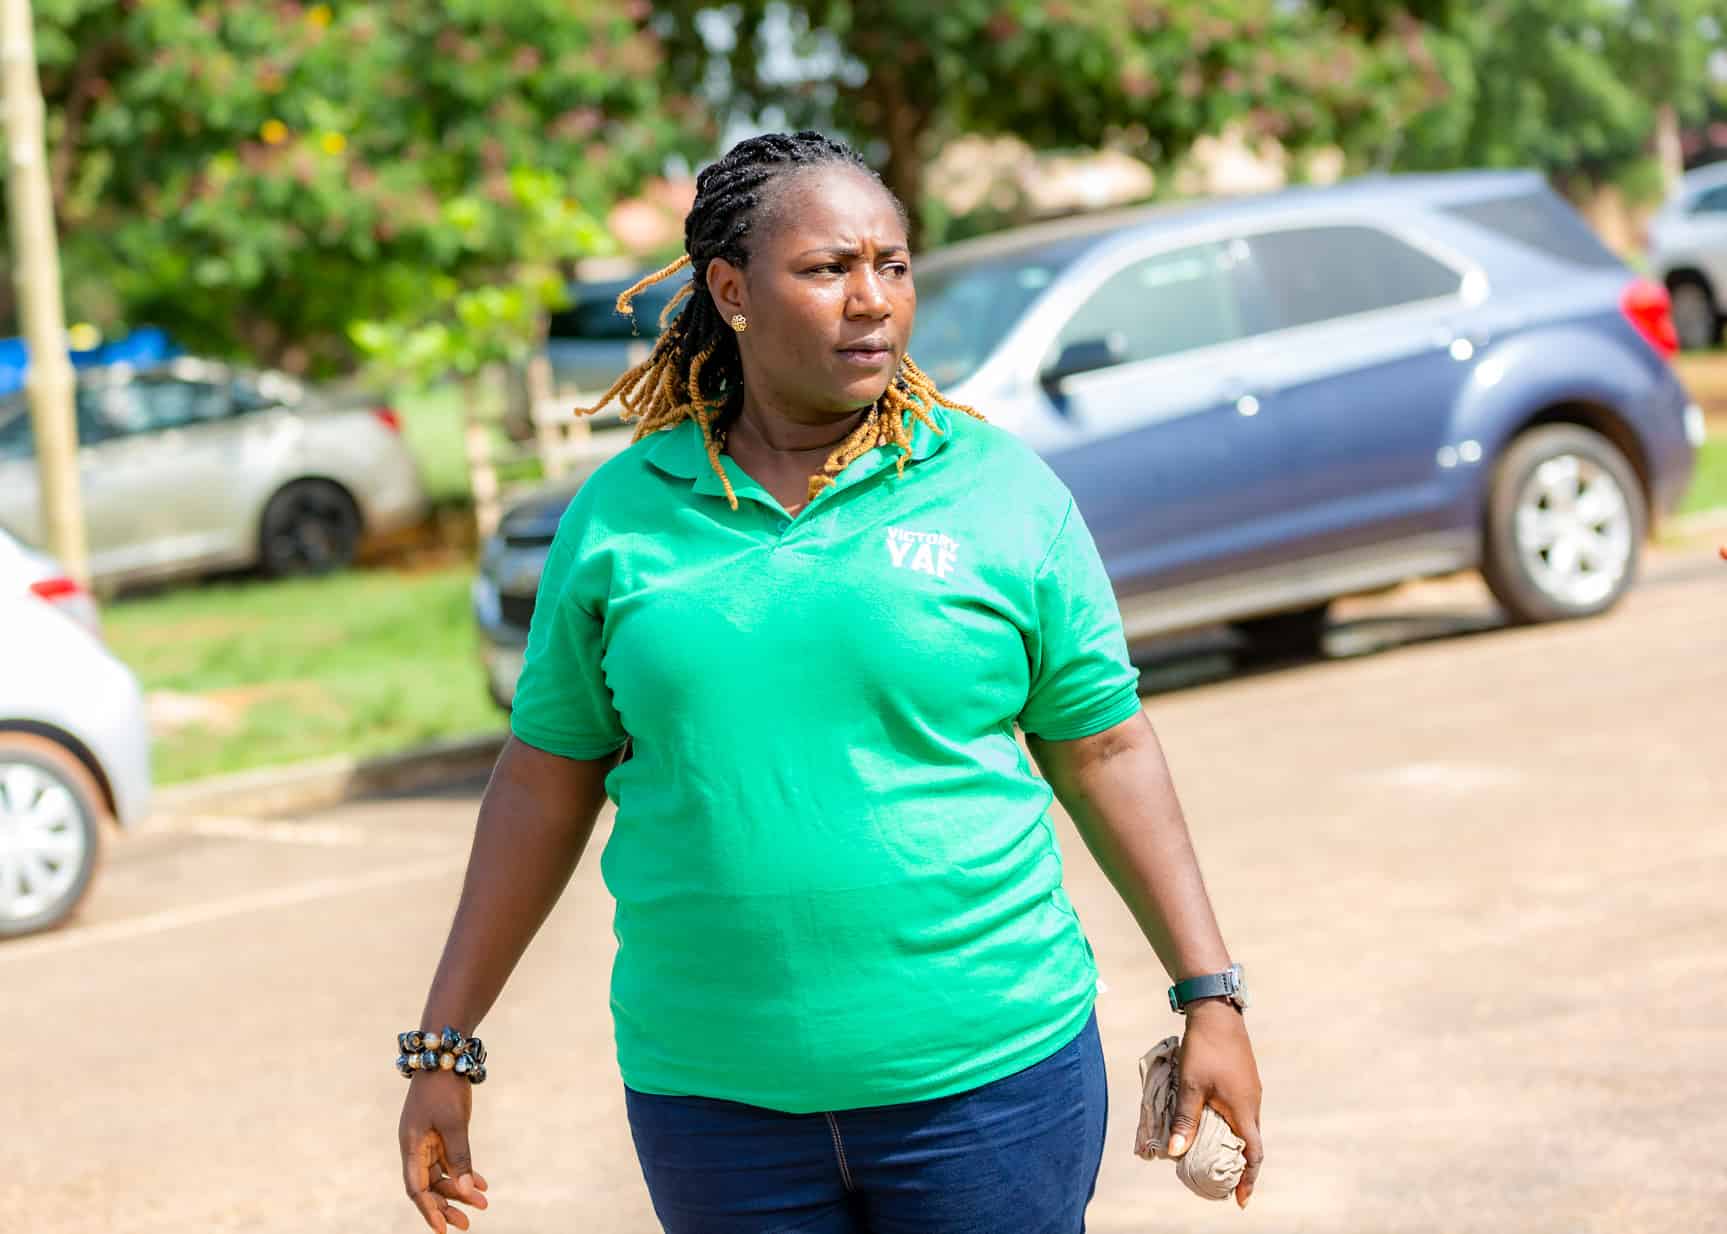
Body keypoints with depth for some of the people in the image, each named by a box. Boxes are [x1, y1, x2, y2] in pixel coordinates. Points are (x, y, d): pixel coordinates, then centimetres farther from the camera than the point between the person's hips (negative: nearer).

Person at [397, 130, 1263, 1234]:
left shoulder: (1003, 489, 0)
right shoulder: (619, 514, 3)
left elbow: (1106, 752, 4)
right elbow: (544, 783, 8)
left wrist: (1210, 994, 2)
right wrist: (445, 1046, 9)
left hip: (989, 1072, -1)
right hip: (715, 1095, 1)